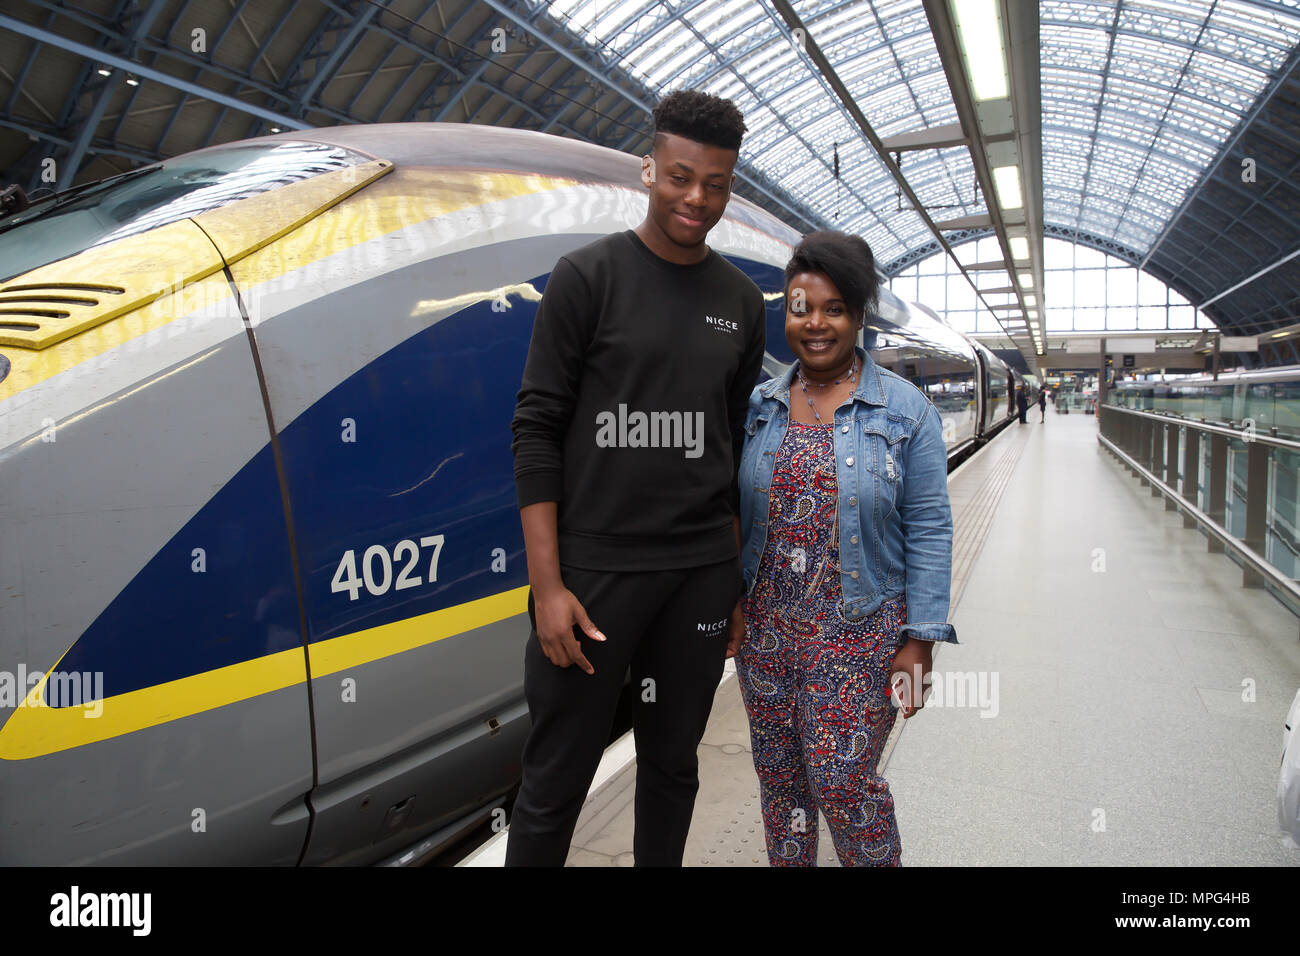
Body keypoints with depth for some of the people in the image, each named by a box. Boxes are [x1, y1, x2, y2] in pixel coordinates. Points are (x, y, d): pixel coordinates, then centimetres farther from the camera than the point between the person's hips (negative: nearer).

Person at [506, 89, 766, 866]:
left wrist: (739, 582, 11)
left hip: (702, 574, 4)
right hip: (595, 569, -4)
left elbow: (736, 445, 14)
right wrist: (547, 585, -13)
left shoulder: (742, 302, 10)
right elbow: (537, 429, -7)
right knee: (556, 781, 5)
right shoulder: (588, 278, -3)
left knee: (673, 766, 16)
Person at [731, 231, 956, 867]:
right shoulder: (758, 407, 5)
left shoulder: (905, 410, -4)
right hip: (766, 625, 4)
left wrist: (919, 640, -10)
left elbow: (928, 529, -6)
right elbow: (737, 515, 9)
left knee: (842, 780, 0)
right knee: (779, 777, 13)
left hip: (859, 630, -3)